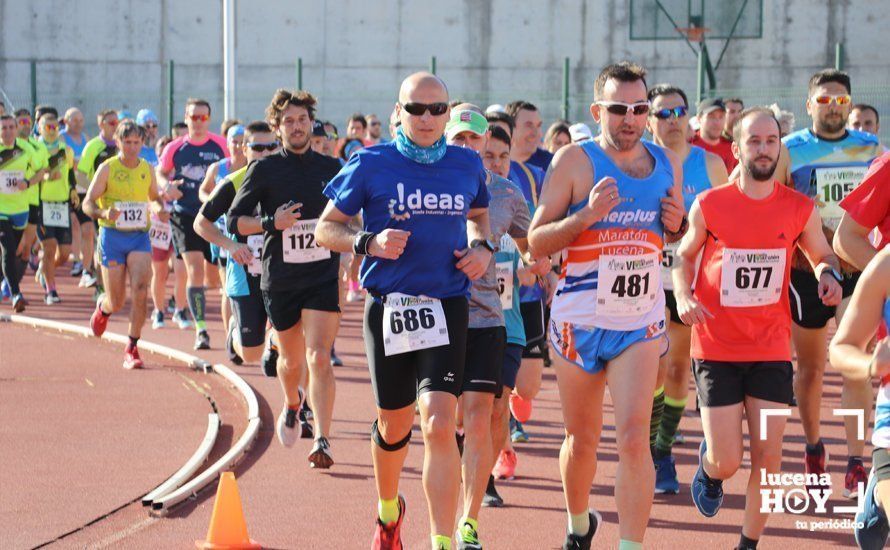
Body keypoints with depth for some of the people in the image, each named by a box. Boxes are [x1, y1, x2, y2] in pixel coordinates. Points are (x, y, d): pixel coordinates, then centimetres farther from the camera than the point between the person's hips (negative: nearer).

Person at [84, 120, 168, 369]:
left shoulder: (147, 169, 6)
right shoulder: (107, 168, -5)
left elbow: (155, 197, 22)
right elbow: (87, 203, -6)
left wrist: (160, 208, -1)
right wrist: (104, 213, -27)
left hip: (140, 237, 2)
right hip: (112, 236, -2)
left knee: (140, 290, -19)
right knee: (116, 302, 4)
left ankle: (132, 348, -10)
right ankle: (102, 306, 44)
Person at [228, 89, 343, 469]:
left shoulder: (331, 168, 6)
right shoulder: (264, 170, 0)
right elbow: (234, 221, -2)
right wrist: (271, 223, -17)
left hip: (324, 277, -1)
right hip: (280, 280, 1)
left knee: (319, 357, -15)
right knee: (291, 359, 15)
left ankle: (322, 441, -18)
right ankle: (292, 406, 48)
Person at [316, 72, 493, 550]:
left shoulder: (467, 165, 5)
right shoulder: (371, 165, -3)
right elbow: (326, 229, 3)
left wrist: (482, 248, 4)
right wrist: (369, 242, -16)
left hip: (446, 308, 0)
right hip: (388, 308, 0)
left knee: (439, 424, -16)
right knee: (394, 425, 14)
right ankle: (388, 508, 44)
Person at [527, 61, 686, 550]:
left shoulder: (667, 164, 6)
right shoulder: (574, 161, -6)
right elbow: (536, 242, -8)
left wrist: (678, 225, -1)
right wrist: (587, 214, -23)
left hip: (641, 323, 1)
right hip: (578, 321, -1)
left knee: (633, 436, -13)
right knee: (581, 437, 12)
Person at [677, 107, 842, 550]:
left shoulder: (800, 209, -2)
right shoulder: (709, 205, -5)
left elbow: (823, 255, 15)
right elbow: (684, 256, 10)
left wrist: (828, 275, -8)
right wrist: (683, 295, -9)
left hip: (772, 350, 2)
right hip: (716, 349, -1)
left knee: (768, 454, -1)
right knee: (727, 461, -4)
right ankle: (708, 467, 35)